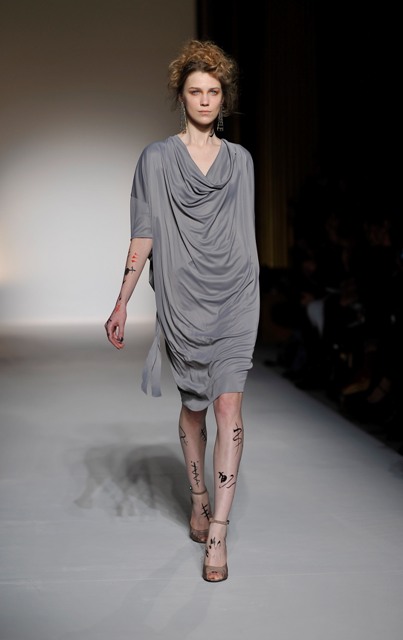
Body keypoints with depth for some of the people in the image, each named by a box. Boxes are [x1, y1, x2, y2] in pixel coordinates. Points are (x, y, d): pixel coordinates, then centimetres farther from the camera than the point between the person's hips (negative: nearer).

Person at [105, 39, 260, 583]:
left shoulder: (240, 160, 10)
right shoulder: (157, 158, 3)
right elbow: (144, 235, -1)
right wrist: (123, 302, -8)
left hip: (235, 298, 1)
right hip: (183, 299, -1)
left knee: (229, 406, -10)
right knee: (193, 406, 11)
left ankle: (217, 534, -8)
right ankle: (199, 502, 32)